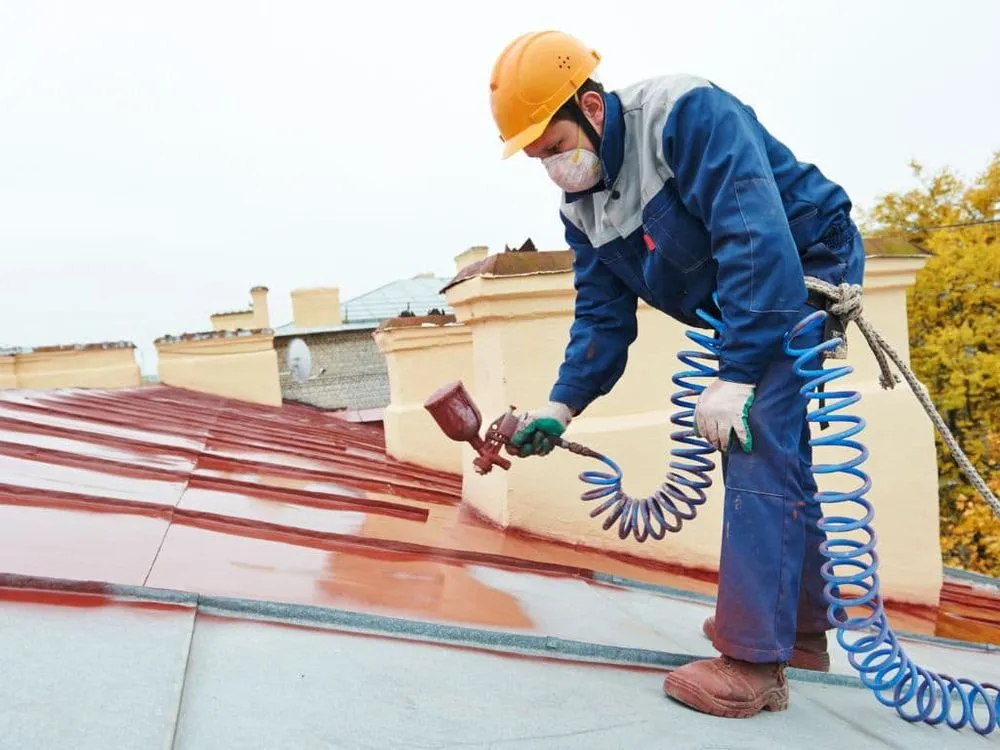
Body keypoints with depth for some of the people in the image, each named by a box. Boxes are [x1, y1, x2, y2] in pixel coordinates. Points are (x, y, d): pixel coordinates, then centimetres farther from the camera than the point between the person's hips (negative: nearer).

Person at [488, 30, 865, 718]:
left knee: (758, 451, -19)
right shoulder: (582, 208, 0)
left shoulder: (690, 115, -25)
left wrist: (734, 377, -36)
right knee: (770, 455, 12)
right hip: (739, 307, 9)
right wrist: (561, 406, -12)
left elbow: (757, 237, -34)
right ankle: (801, 628, 26)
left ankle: (754, 664, -13)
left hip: (807, 269, -8)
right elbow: (602, 317, 0)